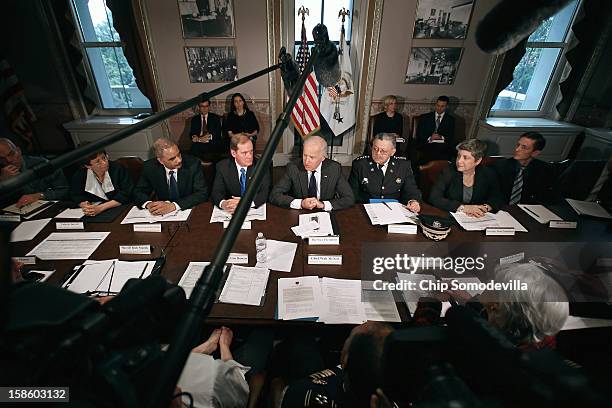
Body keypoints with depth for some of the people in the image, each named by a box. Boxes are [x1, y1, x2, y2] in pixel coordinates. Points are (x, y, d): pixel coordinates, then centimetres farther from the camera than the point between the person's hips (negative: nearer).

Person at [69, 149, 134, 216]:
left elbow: (125, 195, -16)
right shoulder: (79, 175, -1)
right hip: (93, 215, 1)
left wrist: (100, 208, -23)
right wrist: (86, 206, -16)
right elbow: (76, 196, 7)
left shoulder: (118, 169, -12)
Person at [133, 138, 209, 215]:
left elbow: (202, 194, -20)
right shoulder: (149, 167, -7)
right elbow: (138, 193, 4)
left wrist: (173, 206, -31)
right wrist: (148, 204, -19)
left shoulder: (193, 164, -15)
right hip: (163, 214, 3)